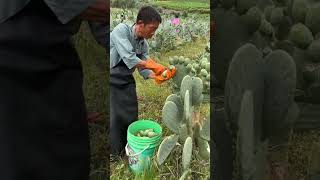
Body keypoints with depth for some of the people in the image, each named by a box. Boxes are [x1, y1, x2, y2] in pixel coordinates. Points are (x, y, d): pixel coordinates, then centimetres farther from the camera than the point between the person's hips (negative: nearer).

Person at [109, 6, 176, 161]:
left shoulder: (144, 44, -1)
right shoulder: (121, 30, -22)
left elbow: (143, 69, 2)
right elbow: (129, 59, -32)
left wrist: (157, 76, -15)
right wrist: (154, 65, -25)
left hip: (126, 81, 7)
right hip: (112, 80, -6)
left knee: (131, 115, 11)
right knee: (114, 117, -4)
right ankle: (114, 151, 19)